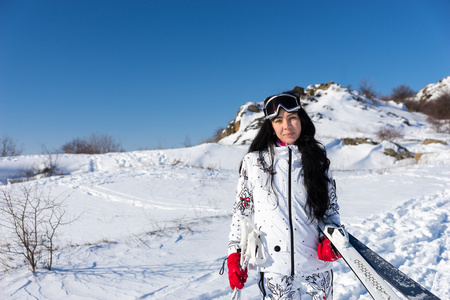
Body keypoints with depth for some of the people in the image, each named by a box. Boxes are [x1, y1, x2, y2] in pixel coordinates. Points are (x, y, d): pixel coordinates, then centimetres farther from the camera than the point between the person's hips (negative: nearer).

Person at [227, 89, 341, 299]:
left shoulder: (317, 159, 6)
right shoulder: (254, 162, 1)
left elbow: (331, 206, 11)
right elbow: (242, 211, 4)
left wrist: (330, 238, -6)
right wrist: (235, 255, 3)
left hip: (315, 264, 2)